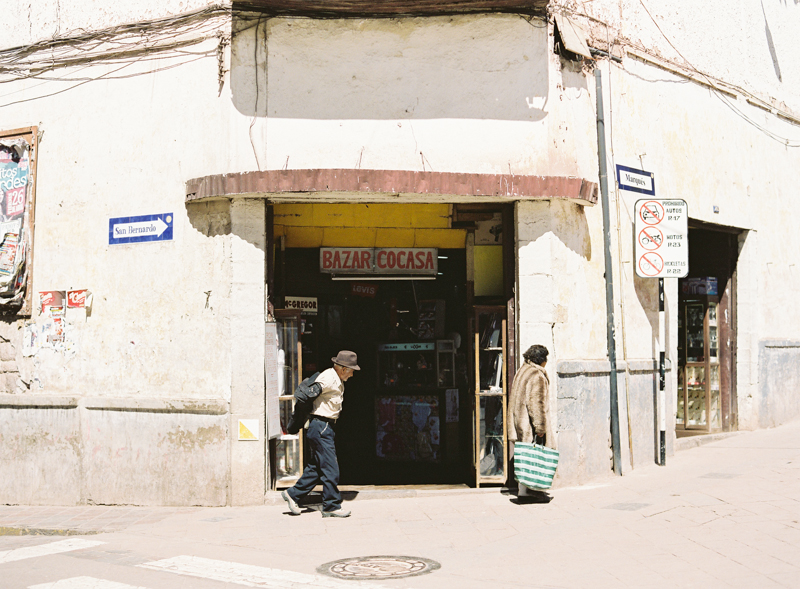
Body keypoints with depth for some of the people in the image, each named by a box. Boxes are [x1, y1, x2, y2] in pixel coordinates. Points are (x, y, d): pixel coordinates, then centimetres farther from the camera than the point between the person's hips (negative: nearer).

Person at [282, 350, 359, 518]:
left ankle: (293, 494, 23)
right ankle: (332, 506, 1)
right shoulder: (328, 378, -16)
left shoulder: (338, 381, 16)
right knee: (330, 468, -6)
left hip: (327, 427, 10)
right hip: (321, 427, -10)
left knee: (316, 467, 13)